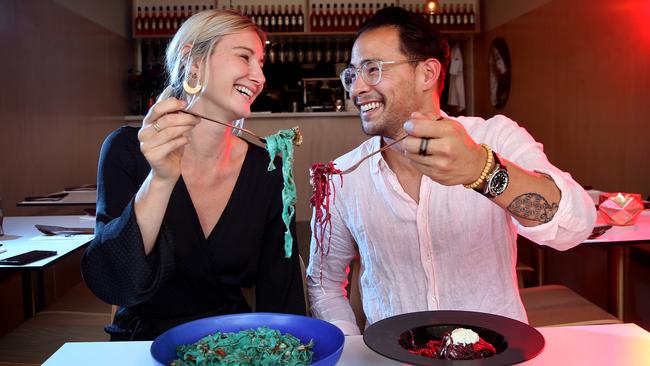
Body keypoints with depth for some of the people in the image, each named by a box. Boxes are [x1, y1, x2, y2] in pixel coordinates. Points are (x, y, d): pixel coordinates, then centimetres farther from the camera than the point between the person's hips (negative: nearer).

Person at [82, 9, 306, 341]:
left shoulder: (268, 171, -5)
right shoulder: (127, 149, -9)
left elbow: (282, 295, -1)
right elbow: (109, 285, -18)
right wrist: (161, 179, -28)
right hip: (143, 345, -1)